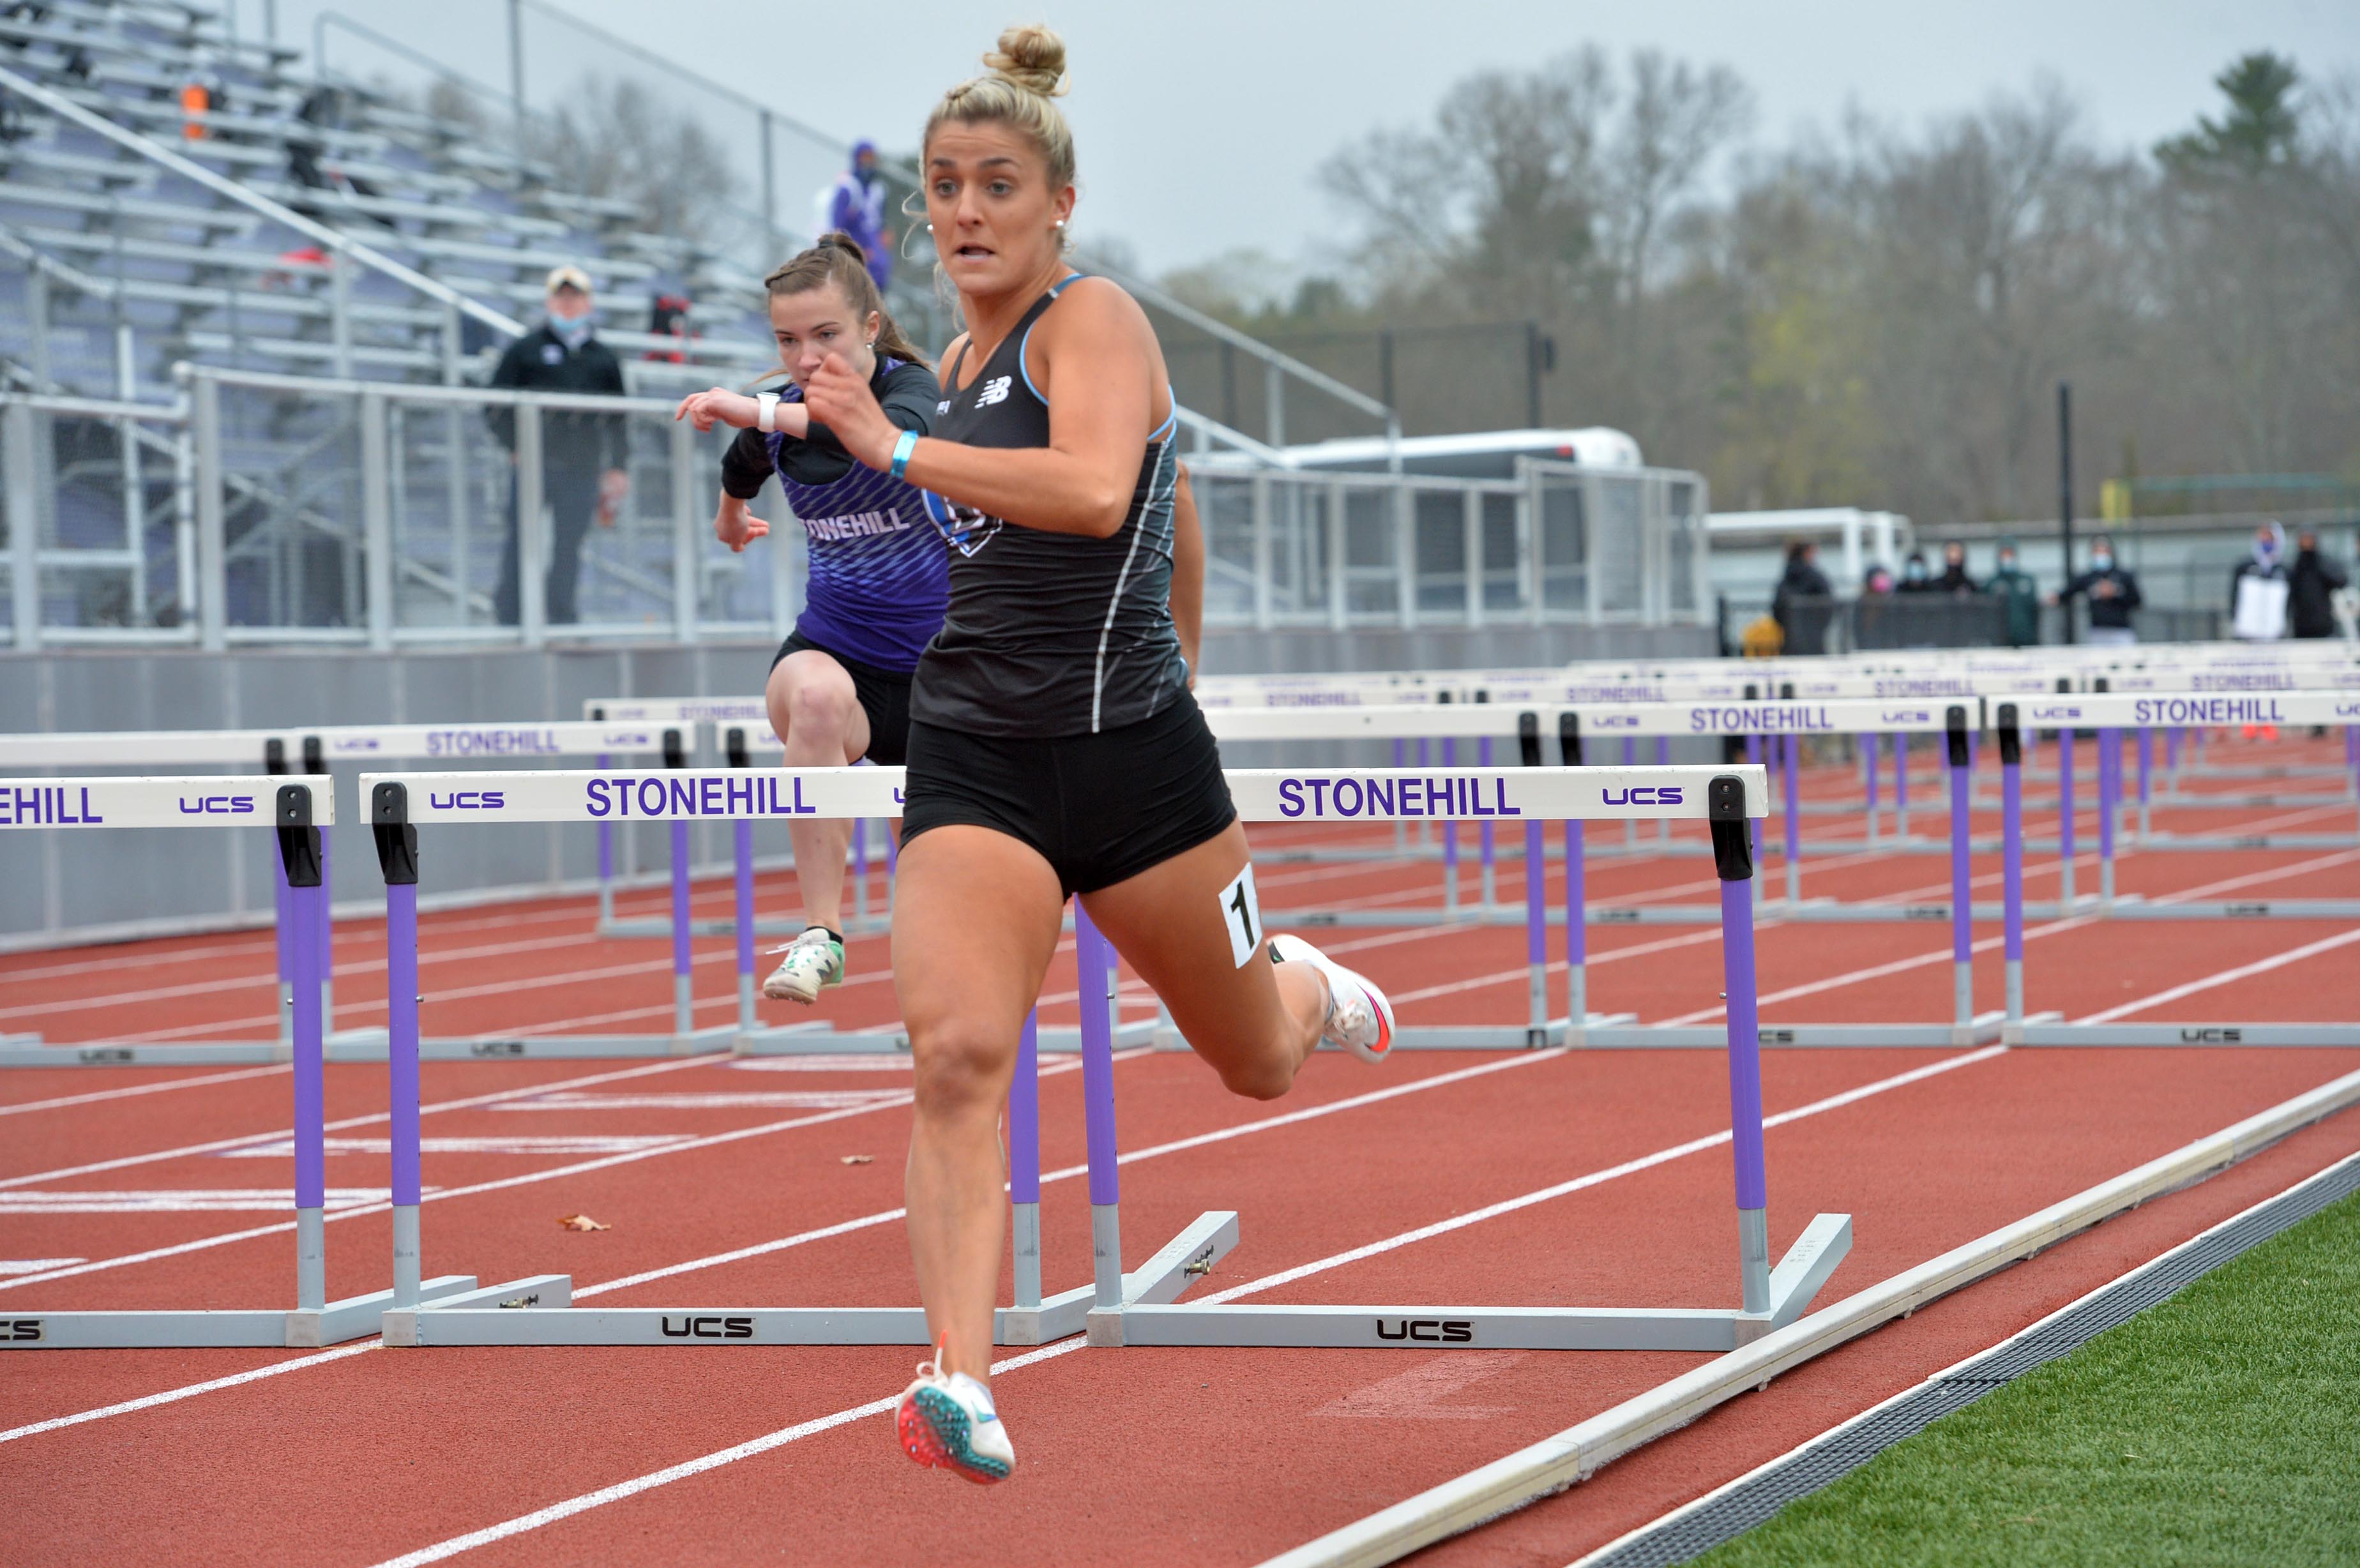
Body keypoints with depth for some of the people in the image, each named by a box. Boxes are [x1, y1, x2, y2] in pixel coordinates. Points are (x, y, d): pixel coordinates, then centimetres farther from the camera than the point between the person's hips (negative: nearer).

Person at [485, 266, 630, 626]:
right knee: (521, 539, -7)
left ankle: (561, 617, 5)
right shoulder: (526, 350, 8)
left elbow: (617, 421, 20)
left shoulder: (605, 360, 16)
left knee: (569, 545, 0)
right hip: (533, 464, -2)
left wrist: (618, 467, 11)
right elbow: (496, 407, 6)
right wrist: (516, 445, -5)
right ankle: (509, 619, -4)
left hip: (582, 471, 2)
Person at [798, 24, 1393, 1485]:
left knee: (1257, 1064, 16)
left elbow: (1094, 490, -30)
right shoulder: (963, 360, 12)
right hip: (974, 762, 4)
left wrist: (897, 448, -30)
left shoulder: (1094, 320, -10)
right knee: (956, 1052, -21)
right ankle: (964, 1383, -28)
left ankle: (1307, 986, 54)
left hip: (1129, 756, -4)